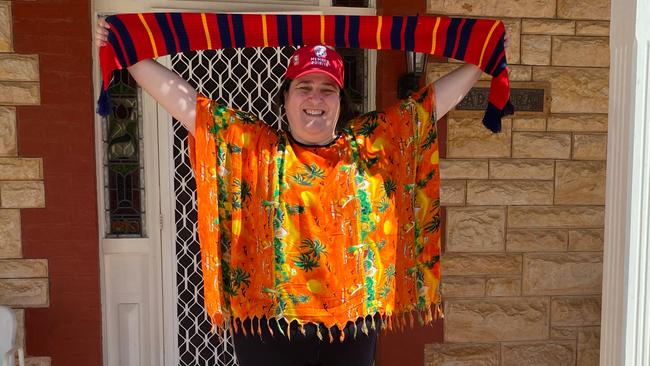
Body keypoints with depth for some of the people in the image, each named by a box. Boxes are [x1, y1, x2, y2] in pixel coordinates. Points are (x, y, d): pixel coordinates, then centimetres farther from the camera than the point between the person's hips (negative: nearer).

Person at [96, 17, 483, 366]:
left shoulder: (373, 144, 3)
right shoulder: (252, 147, -1)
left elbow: (438, 95, 9)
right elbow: (177, 93, -2)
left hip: (353, 324, 2)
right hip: (270, 326, -1)